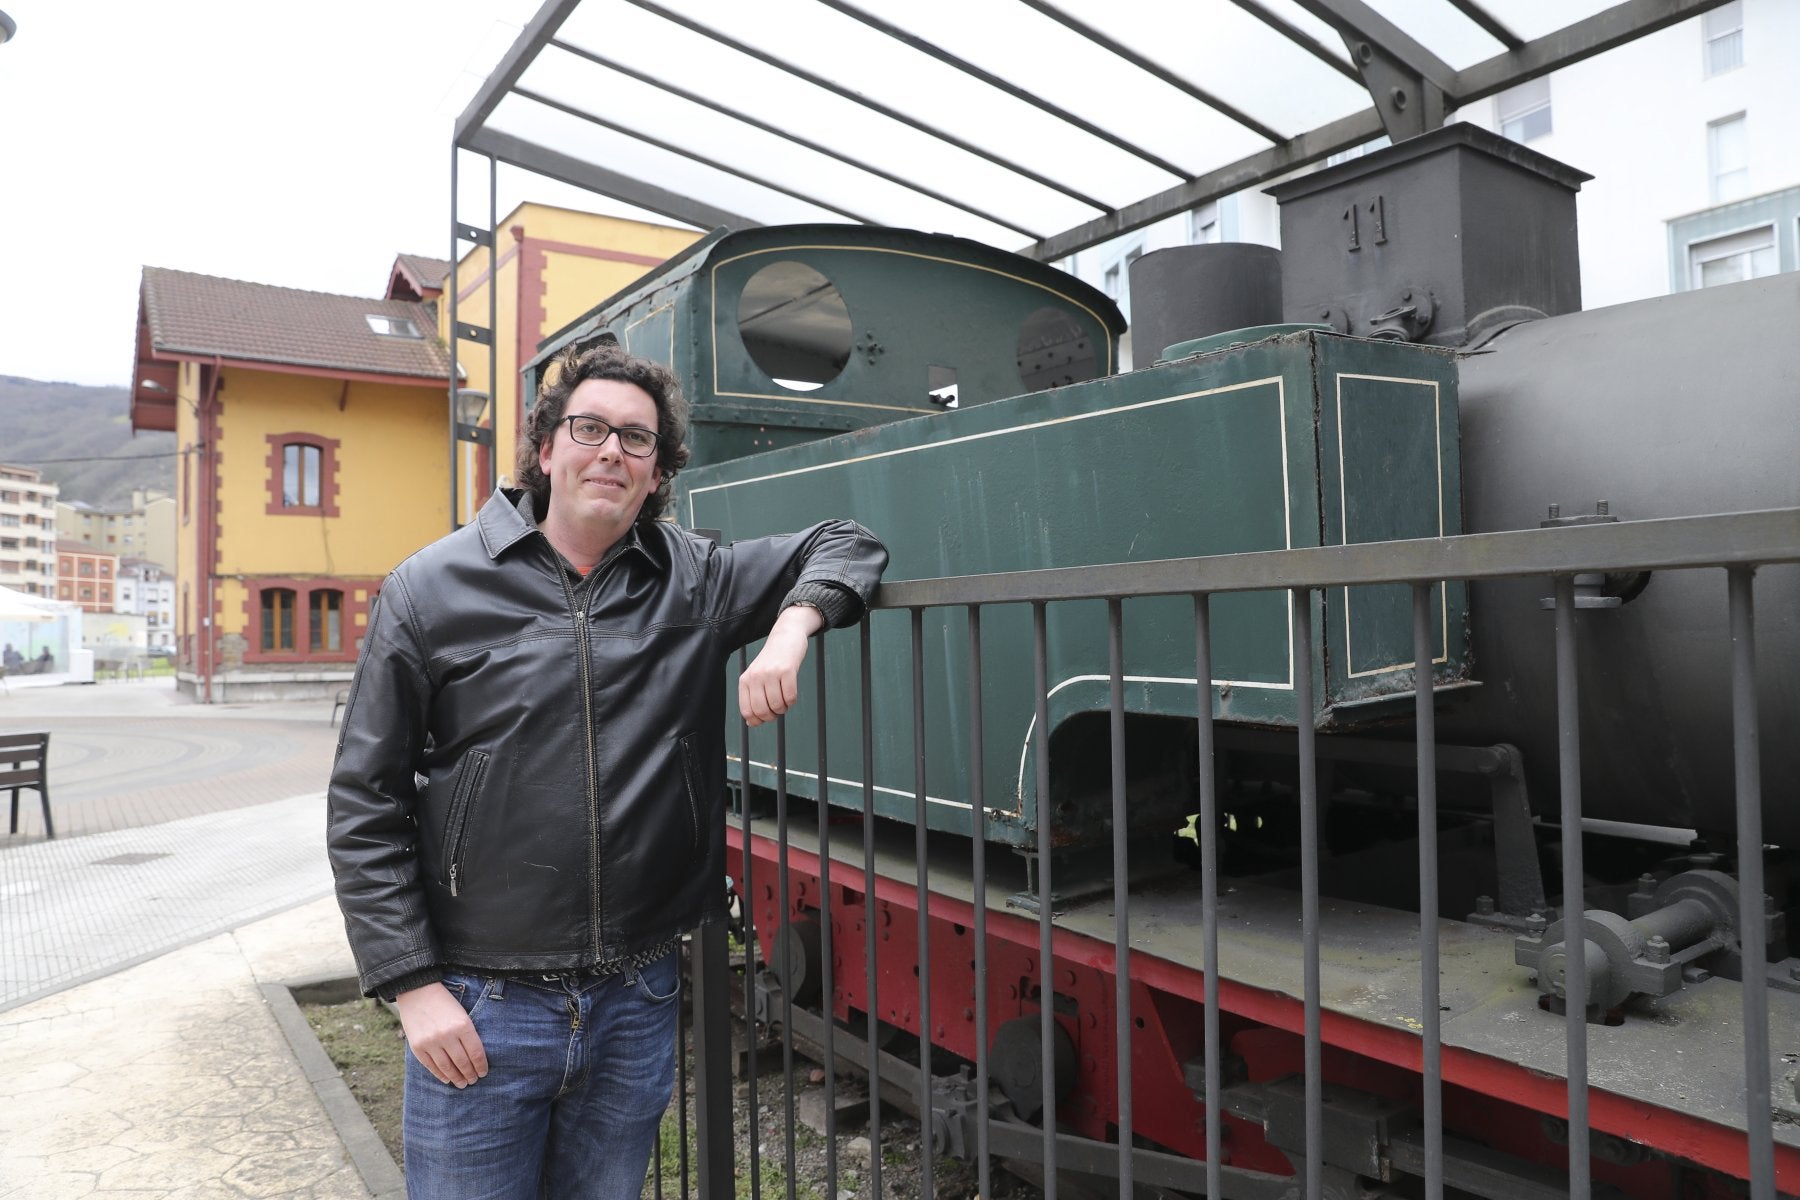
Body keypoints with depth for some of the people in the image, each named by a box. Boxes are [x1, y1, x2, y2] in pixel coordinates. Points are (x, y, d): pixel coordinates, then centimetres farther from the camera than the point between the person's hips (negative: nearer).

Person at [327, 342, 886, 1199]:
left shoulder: (696, 581, 2)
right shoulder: (433, 588, -3)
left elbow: (842, 545, 11)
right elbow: (366, 806, -2)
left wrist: (792, 629, -11)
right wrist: (413, 985, -8)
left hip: (636, 1005, 3)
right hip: (478, 1011, -2)